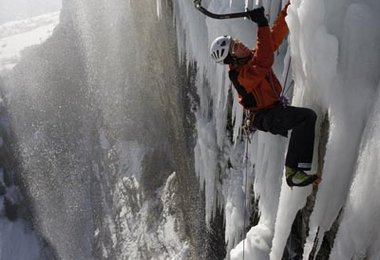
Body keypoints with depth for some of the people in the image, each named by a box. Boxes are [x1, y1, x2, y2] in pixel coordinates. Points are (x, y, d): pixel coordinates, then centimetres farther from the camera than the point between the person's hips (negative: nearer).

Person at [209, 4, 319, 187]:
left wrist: (288, 9, -3)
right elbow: (265, 61, -44)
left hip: (274, 108, 10)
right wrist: (262, 24, -45)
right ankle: (293, 171, -33)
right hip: (267, 118, -10)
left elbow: (275, 36, 4)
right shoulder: (241, 74, -27)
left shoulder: (252, 57, 0)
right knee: (306, 117, -34)